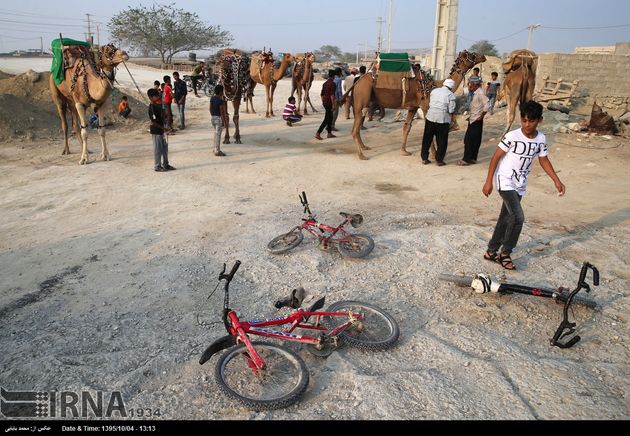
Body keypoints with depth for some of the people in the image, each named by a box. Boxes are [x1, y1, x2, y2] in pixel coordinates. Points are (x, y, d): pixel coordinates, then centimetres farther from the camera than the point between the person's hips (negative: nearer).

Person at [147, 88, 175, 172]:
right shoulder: (151, 107, -18)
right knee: (158, 149, 1)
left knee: (165, 147, 15)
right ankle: (157, 166, 12)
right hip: (156, 131, -9)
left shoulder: (158, 105, 7)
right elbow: (153, 122, -21)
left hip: (162, 130, 9)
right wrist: (163, 128, -21)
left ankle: (165, 165, 27)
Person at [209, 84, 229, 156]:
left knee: (216, 133, 19)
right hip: (219, 118, -8)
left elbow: (210, 108, 12)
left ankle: (216, 149, 26)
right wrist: (224, 122, -16)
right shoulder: (220, 100, -18)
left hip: (213, 118, 8)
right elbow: (221, 112, -19)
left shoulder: (212, 98, 5)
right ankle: (217, 151, 1)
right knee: (218, 135, -3)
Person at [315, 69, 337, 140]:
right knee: (327, 119, -7)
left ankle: (329, 133, 21)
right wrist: (333, 105, -17)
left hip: (325, 103, 9)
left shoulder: (325, 83, 13)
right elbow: (332, 95, -18)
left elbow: (322, 94, 16)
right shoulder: (332, 83, -12)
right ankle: (318, 133, -14)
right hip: (329, 103, -9)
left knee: (330, 118, 17)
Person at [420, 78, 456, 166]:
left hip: (431, 117, 4)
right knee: (441, 141, 7)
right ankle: (439, 160, 10)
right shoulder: (451, 95, -6)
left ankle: (424, 158, 17)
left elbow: (430, 104, 8)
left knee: (427, 138, 13)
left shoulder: (434, 91, 7)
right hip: (443, 119, -4)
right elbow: (451, 110, -8)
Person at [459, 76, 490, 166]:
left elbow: (487, 105, -23)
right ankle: (473, 158, 21)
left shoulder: (480, 93, -17)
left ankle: (466, 159, -1)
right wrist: (470, 115, 11)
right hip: (472, 120, 9)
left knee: (469, 140, -6)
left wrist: (481, 116, -16)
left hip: (476, 121, -9)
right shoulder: (474, 93, 10)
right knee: (474, 140, 13)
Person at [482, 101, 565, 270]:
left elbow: (544, 160, 11)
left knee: (505, 218, 11)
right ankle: (505, 253, 2)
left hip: (520, 185, 6)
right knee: (518, 218, -15)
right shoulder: (512, 136, -16)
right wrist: (489, 181, -12)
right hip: (505, 181, -6)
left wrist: (556, 181, 5)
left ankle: (491, 251, 24)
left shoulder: (541, 139, -1)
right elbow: (496, 157, -11)